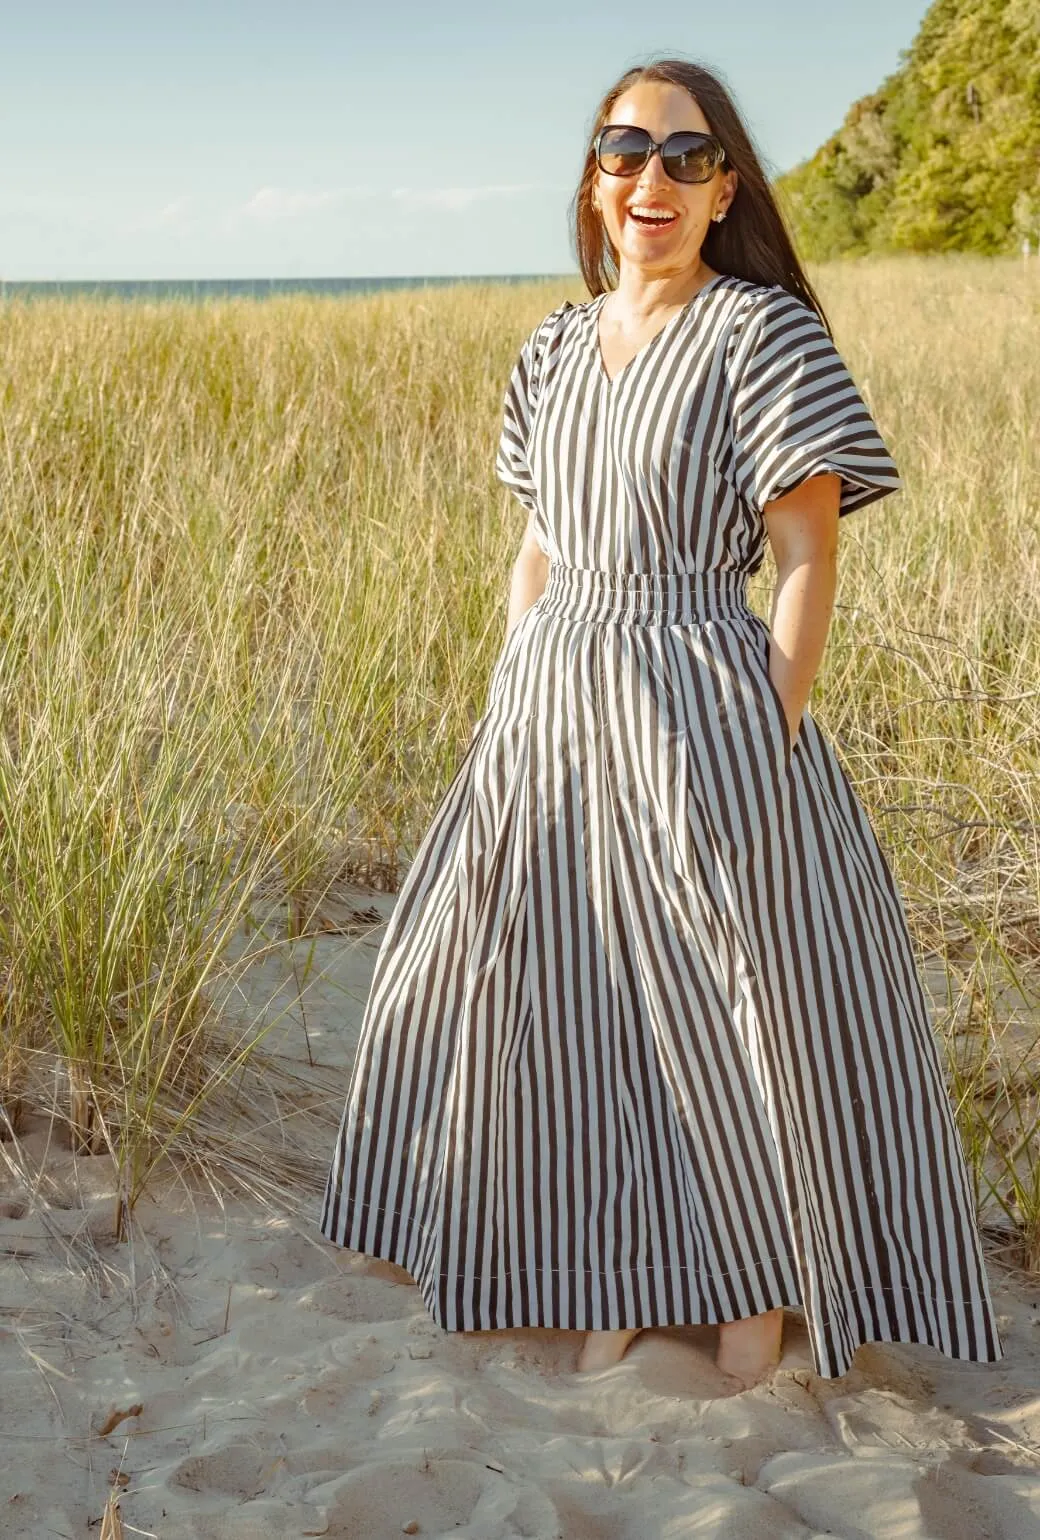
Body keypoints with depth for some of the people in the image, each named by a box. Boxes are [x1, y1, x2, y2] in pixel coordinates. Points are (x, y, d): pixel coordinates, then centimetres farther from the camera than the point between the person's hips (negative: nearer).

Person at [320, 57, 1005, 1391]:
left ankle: (758, 1283, 26)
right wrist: (509, 709, 10)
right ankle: (615, 1276, 31)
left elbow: (807, 560, -11)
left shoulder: (765, 334, -8)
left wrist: (771, 743, -15)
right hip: (551, 715, 6)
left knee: (736, 1005, 3)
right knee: (570, 1000, 12)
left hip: (698, 712, -6)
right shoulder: (555, 349, 10)